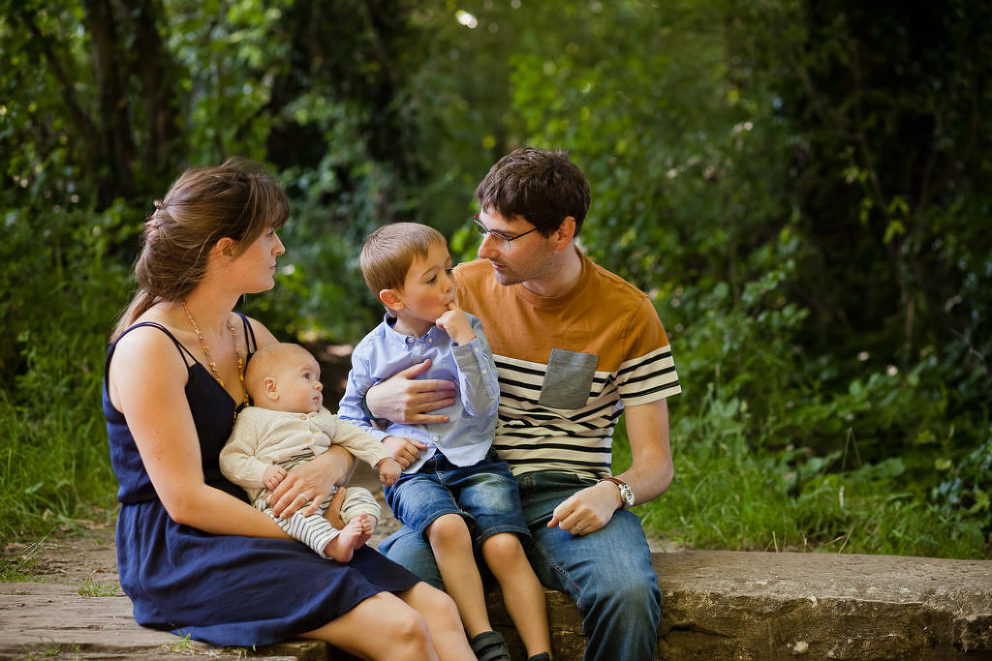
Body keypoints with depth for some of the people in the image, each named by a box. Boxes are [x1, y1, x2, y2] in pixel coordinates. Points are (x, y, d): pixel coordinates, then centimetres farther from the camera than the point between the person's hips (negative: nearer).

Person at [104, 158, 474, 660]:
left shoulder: (251, 336, 15)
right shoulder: (147, 349, -12)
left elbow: (328, 433, 16)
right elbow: (185, 500, -18)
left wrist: (333, 465, -9)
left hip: (254, 537, 8)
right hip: (177, 556, -8)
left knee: (438, 609, -12)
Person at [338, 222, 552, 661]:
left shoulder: (466, 329, 5)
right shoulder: (372, 352, 7)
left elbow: (483, 404, -4)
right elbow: (349, 413, 17)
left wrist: (465, 342, -13)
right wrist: (382, 442, -1)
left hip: (474, 460, 1)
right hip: (413, 471, 0)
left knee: (504, 546, -23)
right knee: (448, 527, -33)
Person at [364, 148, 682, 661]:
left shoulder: (628, 315, 1)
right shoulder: (463, 288, 7)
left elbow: (656, 463, 2)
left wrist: (612, 493, -22)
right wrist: (379, 401, -7)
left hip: (568, 496, -1)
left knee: (627, 594, -35)